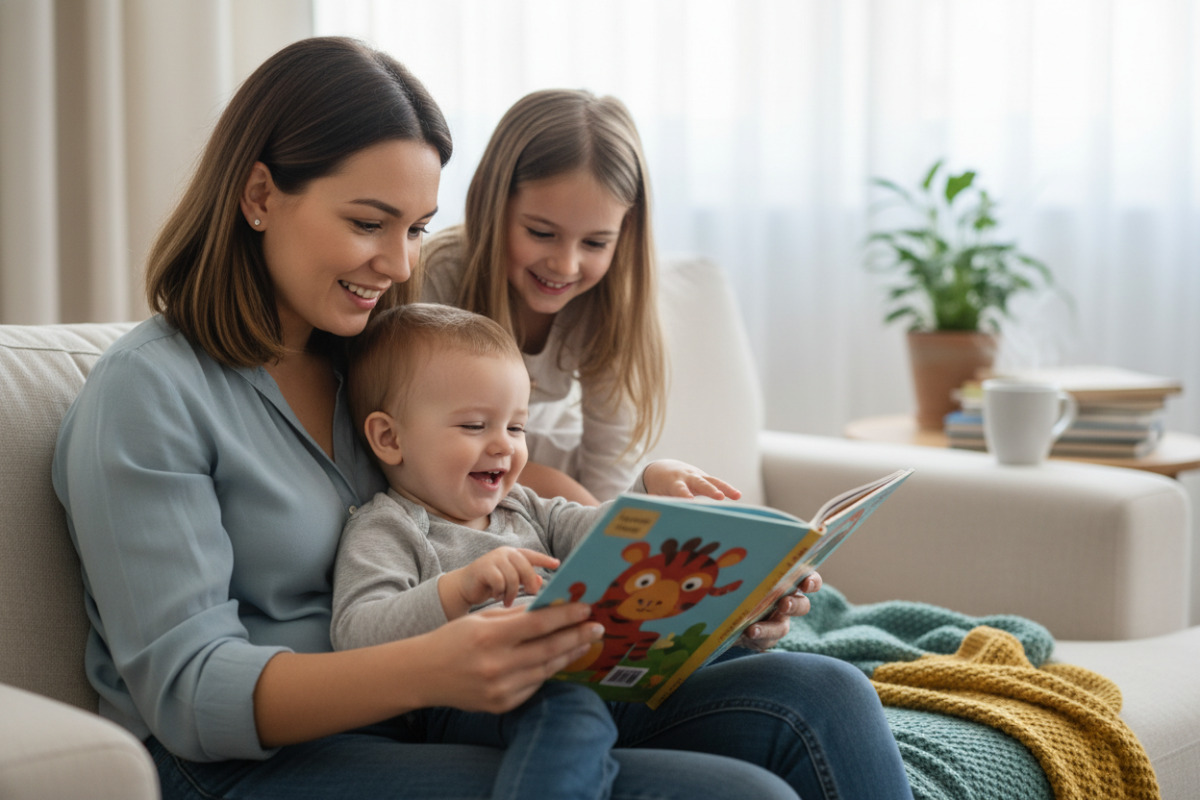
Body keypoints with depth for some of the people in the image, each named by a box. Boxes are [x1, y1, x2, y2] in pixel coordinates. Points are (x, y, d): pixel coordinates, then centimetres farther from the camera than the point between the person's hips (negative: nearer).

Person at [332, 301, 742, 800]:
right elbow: (355, 637, -14)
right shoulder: (385, 530, 2)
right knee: (569, 708, -43)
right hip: (474, 699, -8)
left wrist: (651, 490, -1)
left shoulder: (522, 509, 27)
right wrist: (459, 590, -27)